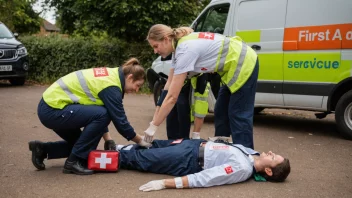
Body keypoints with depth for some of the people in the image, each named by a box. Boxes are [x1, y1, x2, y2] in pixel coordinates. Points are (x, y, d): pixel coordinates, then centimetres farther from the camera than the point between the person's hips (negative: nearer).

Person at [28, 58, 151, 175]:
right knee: (101, 114, -20)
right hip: (53, 109, -10)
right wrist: (140, 141, 0)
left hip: (50, 105, 10)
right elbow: (120, 121, -14)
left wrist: (108, 139, 8)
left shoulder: (110, 75, 9)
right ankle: (73, 162, -10)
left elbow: (98, 112, 14)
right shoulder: (111, 86, -18)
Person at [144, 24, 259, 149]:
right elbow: (169, 86, 5)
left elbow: (172, 97, -27)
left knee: (238, 116, -5)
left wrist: (153, 127, -22)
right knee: (221, 113, 13)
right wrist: (155, 120, 2)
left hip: (244, 65, -10)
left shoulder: (185, 50, -26)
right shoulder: (179, 46, 2)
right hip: (234, 66, 10)